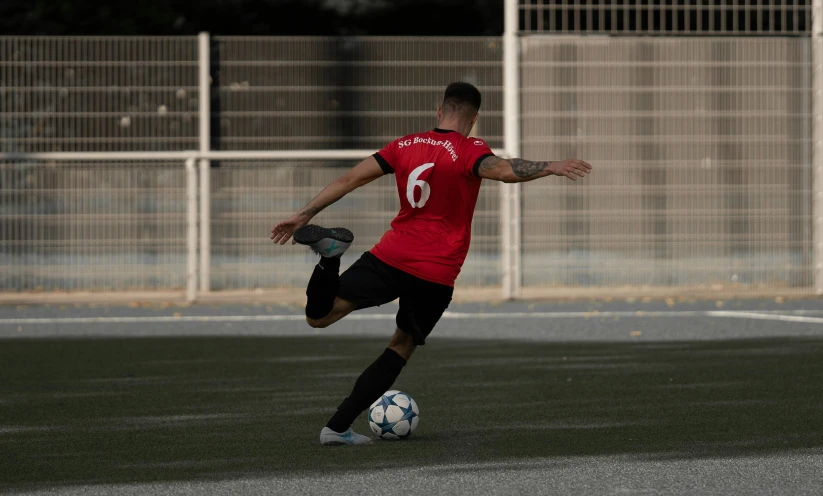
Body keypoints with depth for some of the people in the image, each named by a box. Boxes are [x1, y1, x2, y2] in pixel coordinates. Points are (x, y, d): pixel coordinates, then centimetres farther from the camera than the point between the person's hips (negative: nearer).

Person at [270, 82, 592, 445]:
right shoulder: (468, 151, -5)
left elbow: (350, 179, 8)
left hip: (391, 256, 2)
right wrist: (551, 167, -21)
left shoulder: (405, 146, 9)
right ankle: (338, 427, 8)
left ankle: (330, 257, -27)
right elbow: (504, 171, -26)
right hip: (436, 275, -2)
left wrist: (304, 215, 12)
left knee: (319, 317, 3)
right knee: (401, 348, 15)